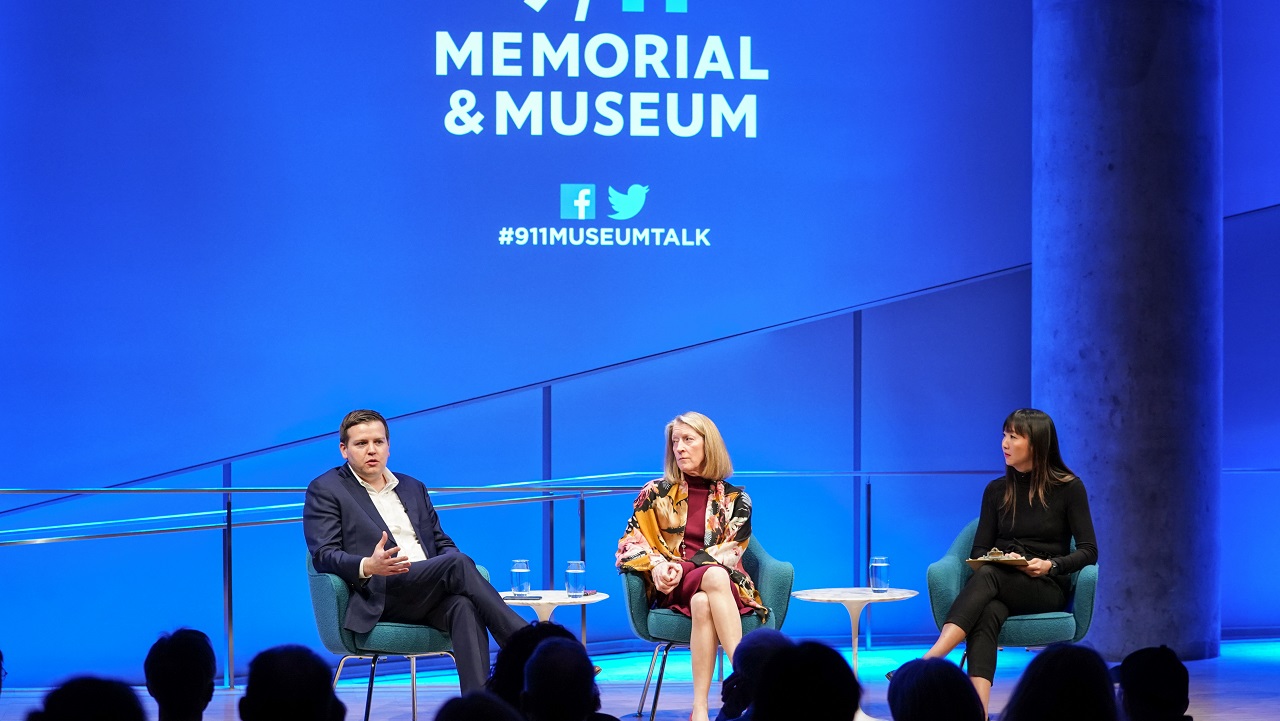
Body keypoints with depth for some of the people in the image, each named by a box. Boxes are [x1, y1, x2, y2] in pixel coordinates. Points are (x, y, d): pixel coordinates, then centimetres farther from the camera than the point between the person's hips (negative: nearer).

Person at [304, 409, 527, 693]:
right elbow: (324, 555, -4)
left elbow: (442, 544, 25)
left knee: (465, 606, -33)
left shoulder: (413, 488, 26)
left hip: (429, 599, 5)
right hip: (377, 598, -5)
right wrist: (368, 567, -26)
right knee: (458, 563, -29)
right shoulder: (326, 490, 8)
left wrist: (458, 572, -2)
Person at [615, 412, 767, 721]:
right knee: (714, 577, -37)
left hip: (727, 585, 0)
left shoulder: (735, 499, 10)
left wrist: (683, 567, -16)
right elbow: (630, 543, 7)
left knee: (702, 604, -38)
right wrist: (657, 566, -14)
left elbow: (730, 551, -1)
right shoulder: (656, 492, 12)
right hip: (671, 589, 0)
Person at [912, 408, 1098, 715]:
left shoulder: (1069, 488, 2)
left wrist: (1050, 565, -20)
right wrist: (1003, 558, -12)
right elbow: (980, 550, 11)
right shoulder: (996, 491, 12)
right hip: (1001, 586, 3)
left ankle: (927, 662, -53)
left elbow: (1088, 550, -2)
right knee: (986, 614, -37)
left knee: (987, 576, -35)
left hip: (1047, 588, -3)